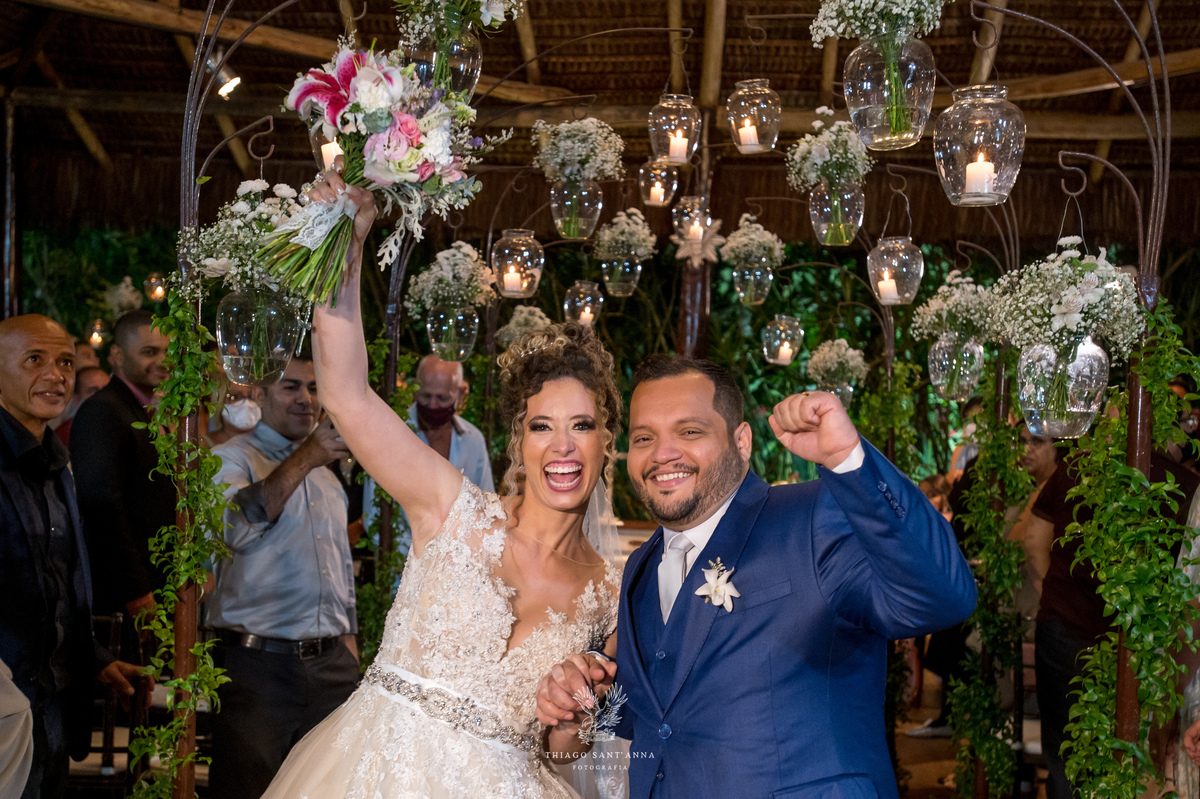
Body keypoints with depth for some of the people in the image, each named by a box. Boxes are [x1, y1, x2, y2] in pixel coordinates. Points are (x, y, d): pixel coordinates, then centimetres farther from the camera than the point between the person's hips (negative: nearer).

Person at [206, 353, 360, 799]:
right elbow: (236, 526, -20)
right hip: (255, 664, -5)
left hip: (331, 666, 6)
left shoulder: (328, 478, 21)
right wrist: (303, 459, -16)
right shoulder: (232, 458, 1)